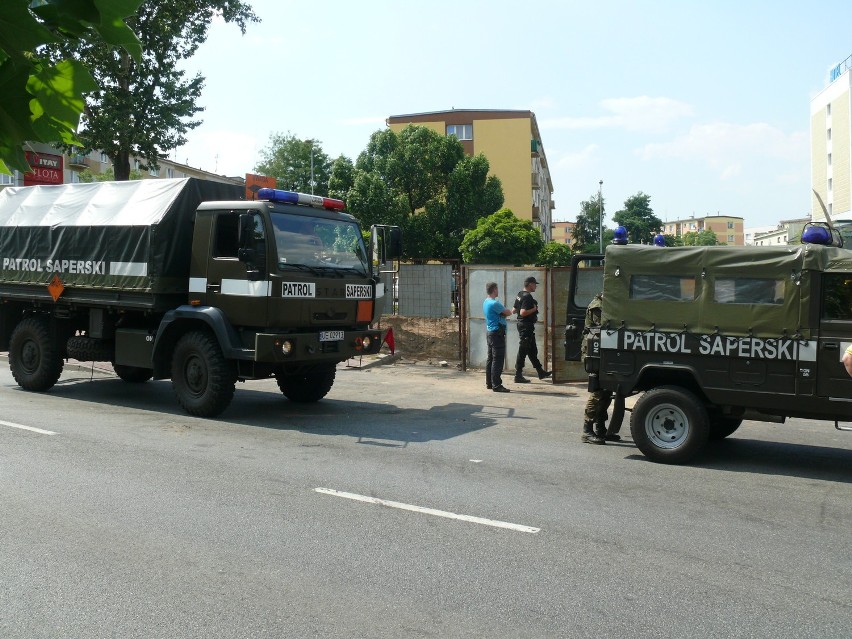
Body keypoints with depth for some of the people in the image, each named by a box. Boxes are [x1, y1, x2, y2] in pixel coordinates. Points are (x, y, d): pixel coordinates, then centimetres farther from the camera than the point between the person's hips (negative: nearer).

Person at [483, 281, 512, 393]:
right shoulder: (494, 303, -18)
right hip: (497, 334, -10)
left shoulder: (486, 302, 13)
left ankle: (489, 383, 18)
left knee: (490, 359, 13)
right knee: (498, 360, -8)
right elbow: (508, 312, -13)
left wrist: (503, 313, -6)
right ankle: (496, 385, -8)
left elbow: (503, 313, 14)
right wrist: (506, 312, 6)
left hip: (490, 333, 10)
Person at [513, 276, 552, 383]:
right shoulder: (527, 297, -19)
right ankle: (518, 375, 1)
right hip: (526, 326, -11)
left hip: (522, 324, 11)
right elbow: (523, 312, -27)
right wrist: (534, 309, -15)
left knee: (533, 350, 16)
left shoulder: (520, 295, 12)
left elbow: (514, 310, 18)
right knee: (523, 351, -4)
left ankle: (541, 372, 25)